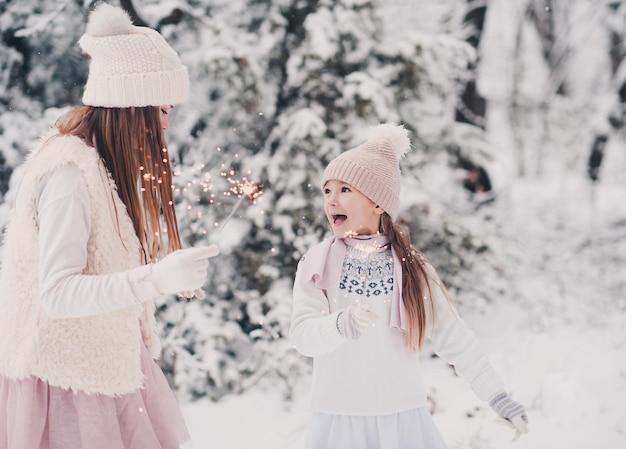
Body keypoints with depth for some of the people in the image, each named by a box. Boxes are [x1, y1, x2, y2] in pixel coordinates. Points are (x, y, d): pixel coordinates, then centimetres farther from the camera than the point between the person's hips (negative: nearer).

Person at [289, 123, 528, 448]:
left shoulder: (411, 268, 3)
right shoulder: (316, 265, 1)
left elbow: (454, 338, 4)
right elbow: (302, 334, -11)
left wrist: (499, 399, 1)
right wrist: (342, 325, -31)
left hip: (404, 421, 1)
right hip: (339, 421, 0)